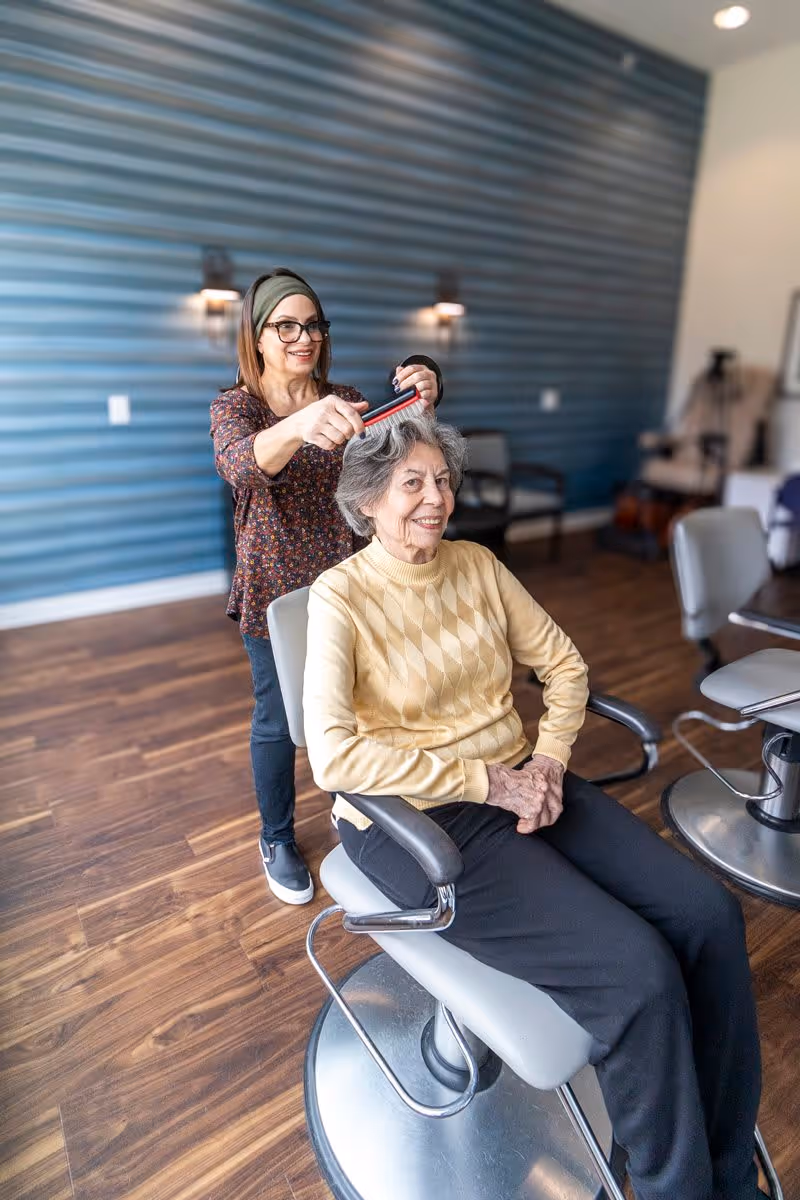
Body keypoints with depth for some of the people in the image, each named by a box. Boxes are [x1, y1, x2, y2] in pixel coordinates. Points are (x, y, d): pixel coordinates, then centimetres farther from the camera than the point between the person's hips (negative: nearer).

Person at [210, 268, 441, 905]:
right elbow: (241, 464, -31)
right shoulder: (234, 406, -7)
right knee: (278, 720, 10)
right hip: (275, 592, -3)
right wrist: (298, 426, -52)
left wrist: (421, 396, -33)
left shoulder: (343, 400, 4)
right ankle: (278, 840, 34)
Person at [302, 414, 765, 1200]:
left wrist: (548, 759, -6)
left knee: (708, 915, -8)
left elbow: (562, 663, 10)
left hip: (519, 783, 6)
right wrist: (485, 780, -20)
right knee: (637, 969, -19)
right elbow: (334, 755, -23)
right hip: (417, 822, -5)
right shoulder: (340, 596, -12)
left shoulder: (477, 565, 5)